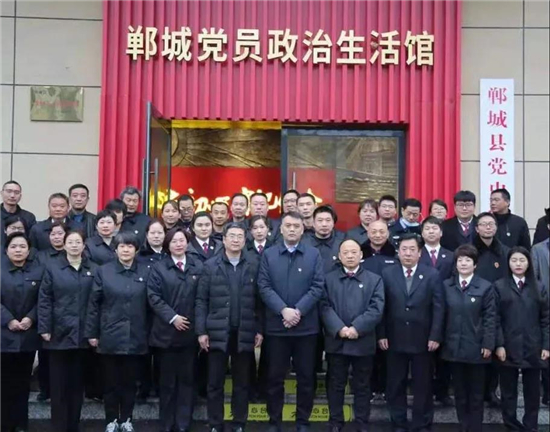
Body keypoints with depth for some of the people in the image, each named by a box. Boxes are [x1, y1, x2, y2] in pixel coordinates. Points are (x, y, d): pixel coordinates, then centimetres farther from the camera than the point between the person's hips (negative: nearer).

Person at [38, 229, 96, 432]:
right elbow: (44, 300, -2)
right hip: (59, 332, -2)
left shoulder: (93, 269, 6)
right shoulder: (53, 268, 1)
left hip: (83, 333, 2)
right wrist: (44, 328, -9)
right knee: (59, 381, 3)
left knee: (77, 381, 9)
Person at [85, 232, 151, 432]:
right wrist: (91, 332, -3)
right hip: (110, 336, -1)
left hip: (135, 337, 1)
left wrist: (149, 333, 2)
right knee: (111, 381, 8)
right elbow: (94, 304, 0)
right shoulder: (103, 271, -1)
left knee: (130, 381, 9)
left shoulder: (145, 272, 3)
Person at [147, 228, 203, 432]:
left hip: (190, 332, 2)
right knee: (167, 381, 7)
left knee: (187, 379, 7)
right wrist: (172, 317, -15)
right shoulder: (158, 268, 2)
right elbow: (153, 297, -6)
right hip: (166, 332, -1)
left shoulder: (199, 267, 6)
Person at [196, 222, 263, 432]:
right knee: (215, 383, 6)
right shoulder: (211, 265, 2)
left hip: (245, 333, 0)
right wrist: (201, 331, -5)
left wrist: (260, 330, -1)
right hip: (217, 332, 0)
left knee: (242, 383, 9)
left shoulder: (254, 265, 2)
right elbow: (201, 300, 1)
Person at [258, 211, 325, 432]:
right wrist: (284, 310, -15)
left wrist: (298, 311, -14)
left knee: (306, 377, 7)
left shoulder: (314, 254, 4)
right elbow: (264, 287, -3)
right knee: (275, 377, 6)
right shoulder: (268, 255, 5)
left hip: (306, 326, 0)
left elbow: (318, 287, -4)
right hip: (276, 326, 0)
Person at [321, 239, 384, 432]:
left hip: (363, 341, 0)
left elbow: (376, 309, -5)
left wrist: (356, 328, -16)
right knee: (335, 384, 8)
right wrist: (339, 328, -18)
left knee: (362, 386, 8)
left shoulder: (374, 280, 6)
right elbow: (325, 307, -3)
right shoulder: (328, 279, 7)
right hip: (336, 341, 0)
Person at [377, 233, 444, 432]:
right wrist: (381, 334, -4)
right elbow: (381, 307, 1)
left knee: (423, 386, 8)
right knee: (395, 386, 8)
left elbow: (438, 308, -3)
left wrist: (435, 336, -9)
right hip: (395, 340, 1)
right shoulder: (387, 274, 3)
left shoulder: (432, 275, 1)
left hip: (422, 340, -1)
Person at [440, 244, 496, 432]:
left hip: (476, 348, -2)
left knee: (476, 394, 7)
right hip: (453, 347, 3)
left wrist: (488, 344, -10)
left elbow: (490, 318, -4)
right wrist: (440, 339, 2)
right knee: (459, 392, 11)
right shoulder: (446, 286, 6)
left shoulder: (485, 287, -2)